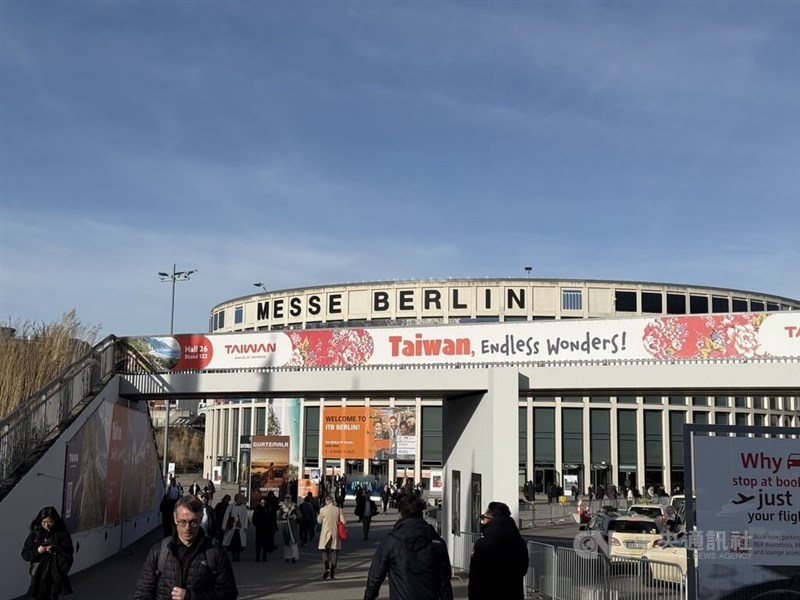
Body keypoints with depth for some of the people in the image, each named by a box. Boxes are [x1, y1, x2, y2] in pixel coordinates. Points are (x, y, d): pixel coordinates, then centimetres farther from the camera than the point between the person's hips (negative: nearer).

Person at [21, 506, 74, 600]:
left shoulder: (62, 534, -6)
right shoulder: (35, 534, -2)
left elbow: (69, 553, -8)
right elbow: (25, 555, -1)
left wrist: (55, 550, -24)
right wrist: (37, 551, -19)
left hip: (56, 574, -1)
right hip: (39, 574, 1)